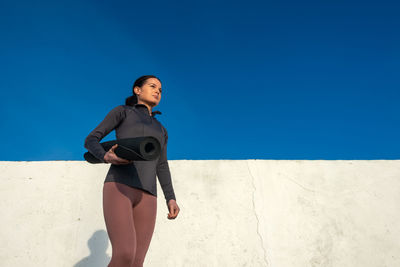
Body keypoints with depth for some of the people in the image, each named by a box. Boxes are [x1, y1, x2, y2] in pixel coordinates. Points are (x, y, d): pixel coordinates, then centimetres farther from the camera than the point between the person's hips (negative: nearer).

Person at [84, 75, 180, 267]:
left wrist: (171, 199, 7)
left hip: (146, 197, 5)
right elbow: (90, 141, 9)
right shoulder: (122, 111, 15)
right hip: (118, 188, -5)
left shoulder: (160, 130, 29)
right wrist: (106, 157, -14)